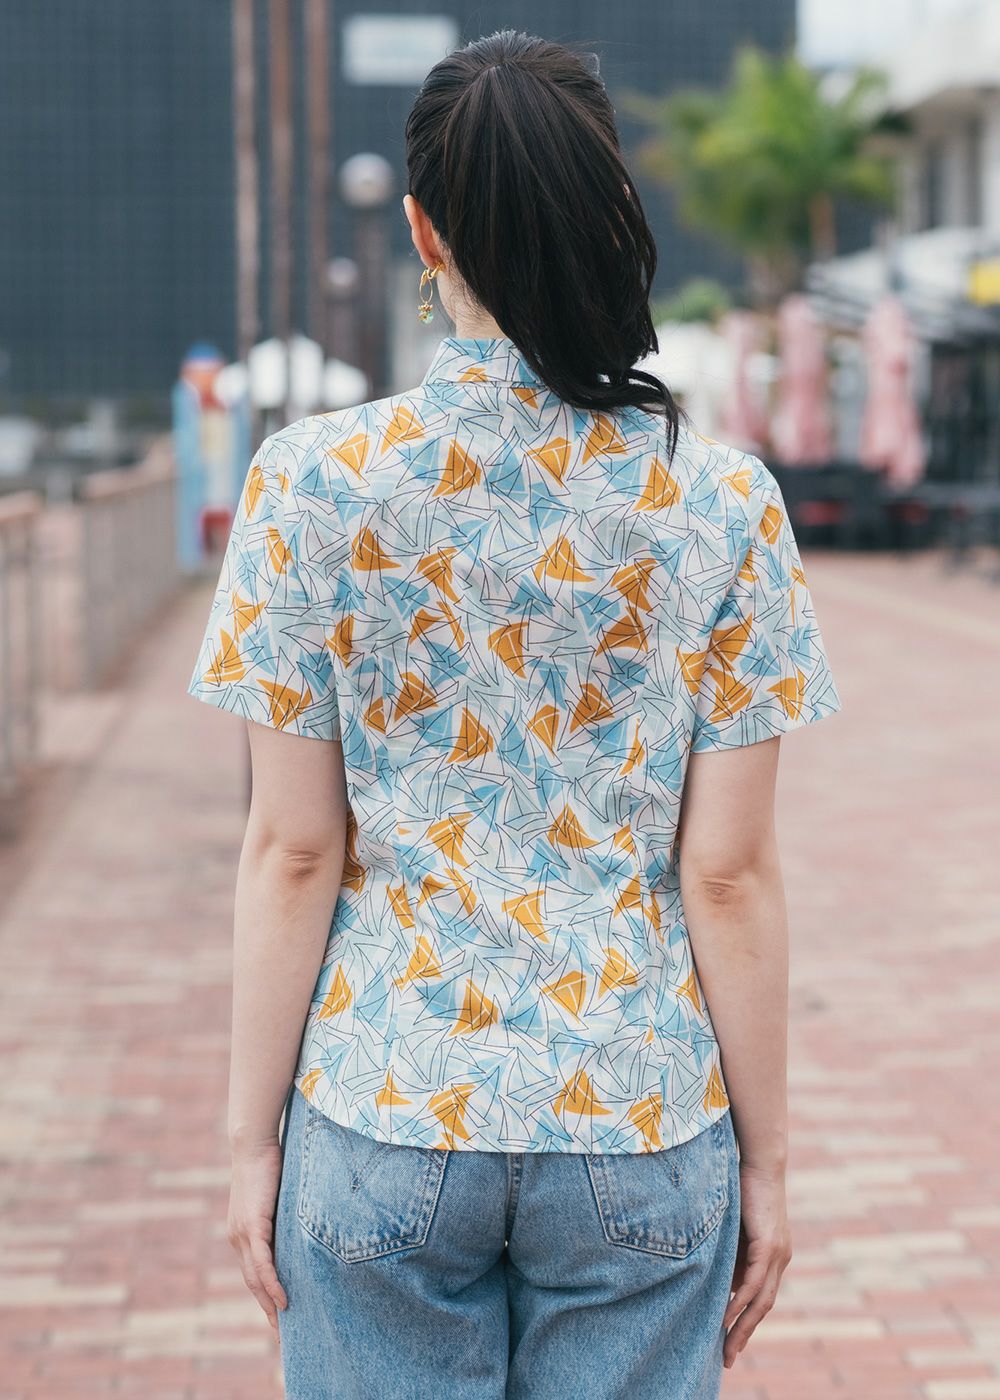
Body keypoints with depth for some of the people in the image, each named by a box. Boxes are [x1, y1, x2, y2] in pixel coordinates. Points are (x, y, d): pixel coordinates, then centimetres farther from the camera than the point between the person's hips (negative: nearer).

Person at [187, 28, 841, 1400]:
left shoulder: (312, 480, -8)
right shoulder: (724, 501, -6)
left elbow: (293, 852, -6)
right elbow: (731, 877, -5)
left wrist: (254, 1137, 5)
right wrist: (767, 1157, 6)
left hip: (383, 1126, 0)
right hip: (643, 1132, 1)